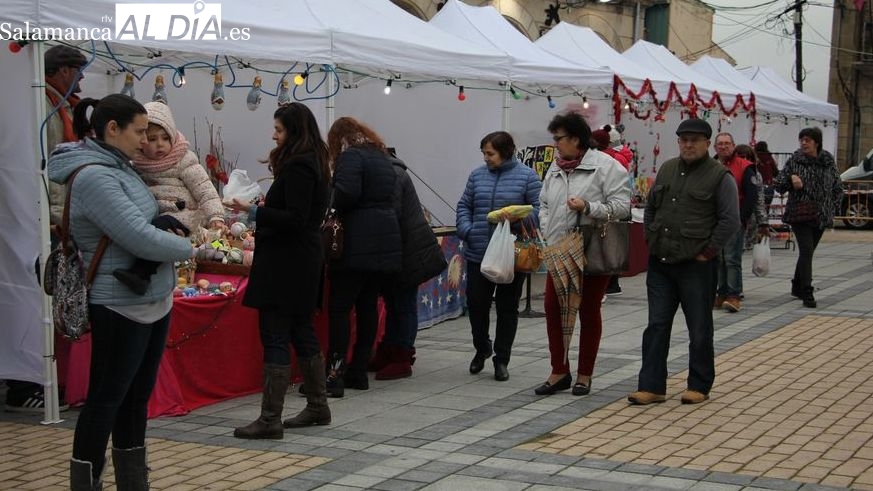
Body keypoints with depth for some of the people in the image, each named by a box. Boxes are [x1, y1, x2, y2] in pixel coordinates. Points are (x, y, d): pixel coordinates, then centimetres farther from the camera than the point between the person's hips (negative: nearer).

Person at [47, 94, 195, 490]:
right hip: (120, 306, -9)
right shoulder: (93, 176, -19)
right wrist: (188, 249, -9)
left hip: (154, 300, 9)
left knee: (137, 396, 16)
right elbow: (141, 239, -24)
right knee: (107, 398, 0)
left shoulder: (120, 167, 9)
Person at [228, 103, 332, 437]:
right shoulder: (314, 164, 14)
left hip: (287, 263, -10)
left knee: (274, 337, -8)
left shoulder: (297, 167, -16)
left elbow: (295, 219, -22)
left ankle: (270, 420, -6)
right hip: (302, 261, 10)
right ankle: (317, 407, 25)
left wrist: (254, 211, -20)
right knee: (302, 333, 16)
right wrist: (266, 207, 19)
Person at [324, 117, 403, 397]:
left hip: (359, 246, -8)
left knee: (340, 308, -6)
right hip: (386, 245, 8)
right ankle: (359, 372, 13)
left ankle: (334, 376, -10)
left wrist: (332, 206, -1)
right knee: (368, 306, 10)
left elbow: (346, 192, -21)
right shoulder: (383, 157, 20)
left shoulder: (351, 156, -6)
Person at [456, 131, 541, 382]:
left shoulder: (526, 176, -3)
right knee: (476, 302, 4)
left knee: (507, 307, 6)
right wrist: (466, 230, -5)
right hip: (478, 253, 3)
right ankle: (482, 348, 29)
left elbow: (538, 209, -6)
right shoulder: (477, 175, 9)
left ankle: (502, 359, 16)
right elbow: (464, 206, 12)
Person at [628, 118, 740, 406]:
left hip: (696, 266, -5)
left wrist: (708, 252, -11)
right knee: (656, 325, 5)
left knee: (699, 329, 6)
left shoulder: (720, 176, -6)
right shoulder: (666, 170, 12)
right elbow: (650, 209, 22)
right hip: (660, 263, 5)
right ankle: (651, 387, 10)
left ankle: (699, 387, 17)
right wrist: (651, 241, 12)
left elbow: (730, 221, -10)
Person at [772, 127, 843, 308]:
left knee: (808, 252, 13)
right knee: (806, 251, -15)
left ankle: (797, 287, 31)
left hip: (821, 216, 3)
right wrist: (791, 179, -17)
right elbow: (778, 185, 3)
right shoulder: (794, 160, -1)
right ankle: (807, 293, -17)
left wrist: (831, 207, 5)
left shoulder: (828, 161, 5)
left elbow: (838, 188, 15)